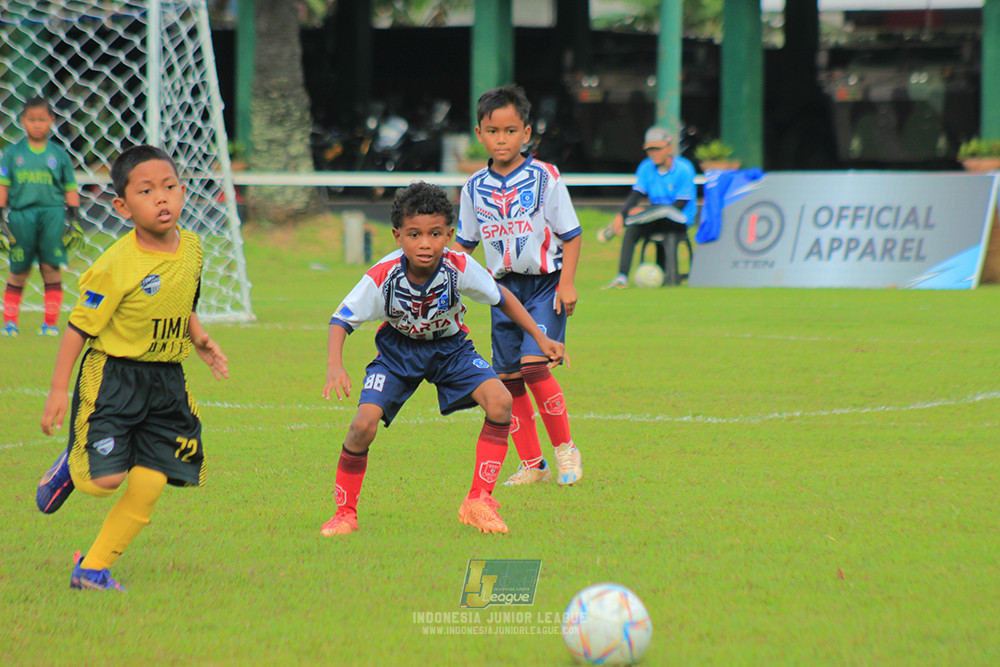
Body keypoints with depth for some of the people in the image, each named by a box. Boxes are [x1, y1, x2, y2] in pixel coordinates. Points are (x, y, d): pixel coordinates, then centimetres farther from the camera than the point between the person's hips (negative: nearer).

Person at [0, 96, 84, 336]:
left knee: (51, 268, -6)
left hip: (52, 213, 0)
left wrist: (74, 220, 6)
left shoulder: (59, 155, 9)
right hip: (21, 214, 0)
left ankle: (51, 323, 0)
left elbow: (71, 190, 13)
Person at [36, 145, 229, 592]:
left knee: (148, 487, -1)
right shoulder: (116, 266, -19)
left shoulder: (191, 248, 2)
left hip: (166, 382, 6)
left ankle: (93, 568, 13)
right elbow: (80, 325, -12)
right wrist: (59, 389, -12)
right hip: (113, 376, -6)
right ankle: (71, 467, 25)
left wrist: (200, 340, 2)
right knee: (106, 479, -12)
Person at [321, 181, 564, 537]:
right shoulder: (382, 277, -30)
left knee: (500, 401, -22)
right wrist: (334, 366, -37)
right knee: (364, 424, -21)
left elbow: (501, 297, -7)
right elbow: (341, 321, -20)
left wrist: (541, 339, -5)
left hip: (450, 347, 1)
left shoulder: (460, 268, -27)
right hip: (398, 350, -1)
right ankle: (345, 514, 2)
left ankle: (478, 502, -10)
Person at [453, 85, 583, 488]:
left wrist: (567, 283, -11)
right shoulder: (475, 187, 6)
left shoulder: (544, 178, -6)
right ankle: (532, 464, 12)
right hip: (504, 285, 5)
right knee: (508, 378, 2)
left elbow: (570, 235, -3)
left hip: (544, 281, -5)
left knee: (534, 365, -19)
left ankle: (565, 450, -3)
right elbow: (464, 244, 16)